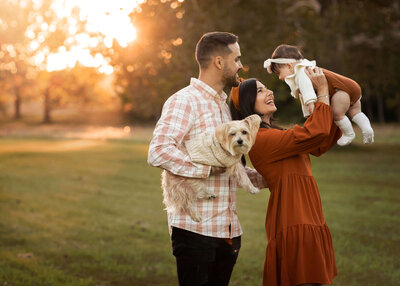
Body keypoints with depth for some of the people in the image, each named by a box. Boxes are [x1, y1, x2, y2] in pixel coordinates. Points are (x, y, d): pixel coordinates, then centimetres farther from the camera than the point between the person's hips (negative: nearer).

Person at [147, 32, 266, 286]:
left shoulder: (223, 105, 21)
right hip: (196, 229, -8)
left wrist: (264, 178, 16)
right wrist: (207, 169, -21)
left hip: (229, 230, 8)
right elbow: (158, 152, -24)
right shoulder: (184, 101, -10)